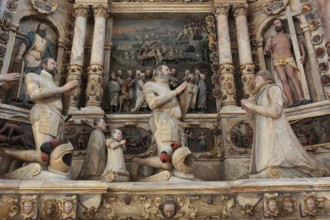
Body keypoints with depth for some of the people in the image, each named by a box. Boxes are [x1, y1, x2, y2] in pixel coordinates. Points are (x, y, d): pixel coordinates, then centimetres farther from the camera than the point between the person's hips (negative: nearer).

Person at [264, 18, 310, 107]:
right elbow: (266, 51, 17)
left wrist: (303, 54, 9)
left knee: (291, 76, -27)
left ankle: (301, 99, -41)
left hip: (288, 59, -1)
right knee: (284, 80, -20)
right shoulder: (271, 39, 26)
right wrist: (267, 49, -8)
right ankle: (291, 102, -34)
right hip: (277, 61, 1)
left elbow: (300, 43, 25)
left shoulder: (288, 36, 24)